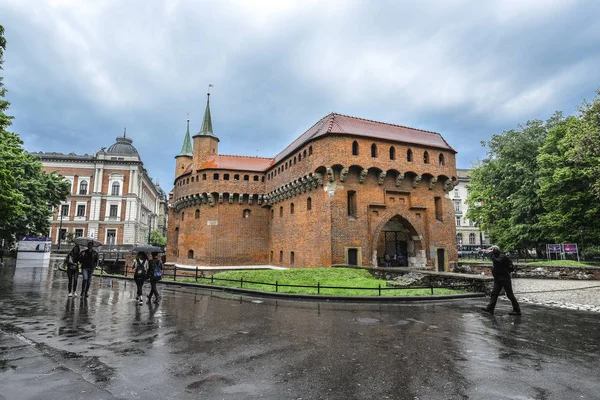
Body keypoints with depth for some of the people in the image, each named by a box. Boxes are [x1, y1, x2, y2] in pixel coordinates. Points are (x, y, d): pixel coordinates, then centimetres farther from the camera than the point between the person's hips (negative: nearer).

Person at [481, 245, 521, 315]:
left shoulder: (502, 256, -15)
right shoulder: (497, 257, 14)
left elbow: (496, 261, -34)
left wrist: (490, 253, -28)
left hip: (505, 279, -9)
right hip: (498, 279, 9)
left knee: (510, 294, -1)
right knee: (494, 293, 4)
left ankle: (517, 310, 10)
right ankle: (490, 308, 4)